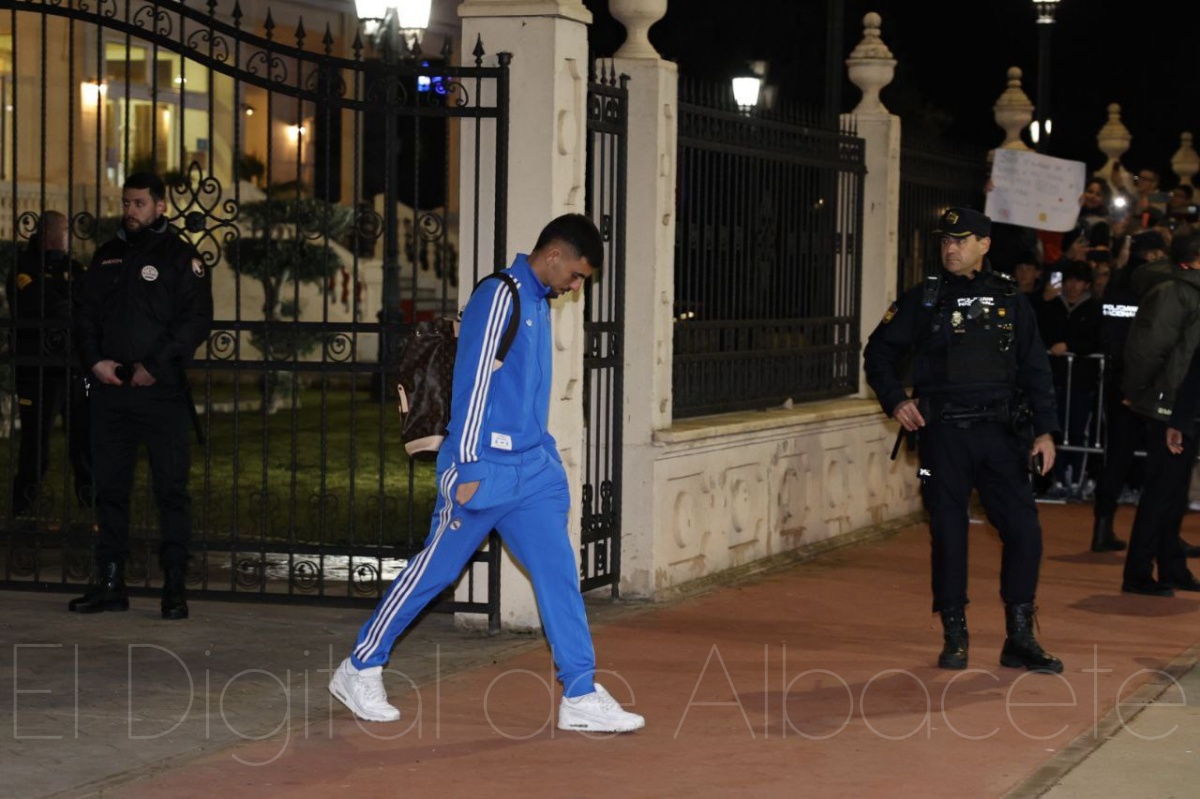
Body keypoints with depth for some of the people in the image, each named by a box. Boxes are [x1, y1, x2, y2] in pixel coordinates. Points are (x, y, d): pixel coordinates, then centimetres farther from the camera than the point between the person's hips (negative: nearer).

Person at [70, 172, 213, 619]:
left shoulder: (179, 256, -1)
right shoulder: (107, 256, 15)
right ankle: (110, 584, 15)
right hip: (110, 390, 5)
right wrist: (95, 360, -2)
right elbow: (86, 314, 16)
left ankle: (174, 587, -1)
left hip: (161, 391, -5)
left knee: (171, 489, -4)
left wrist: (156, 366, -15)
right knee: (110, 488, 8)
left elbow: (197, 320, -8)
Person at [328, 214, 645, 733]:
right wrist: (468, 468, -19)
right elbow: (473, 382, -18)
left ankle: (581, 697, 1)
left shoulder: (538, 303, 14)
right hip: (488, 469, -8)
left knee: (558, 570, 0)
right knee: (435, 569, 2)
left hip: (532, 470, 8)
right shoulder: (501, 297, -13)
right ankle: (359, 670, 17)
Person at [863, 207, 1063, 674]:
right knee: (948, 534, 1)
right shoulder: (922, 300, 6)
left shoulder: (1010, 302, 9)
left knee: (1024, 530, -5)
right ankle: (954, 637, 12)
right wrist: (895, 401, -3)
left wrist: (1045, 430, 1)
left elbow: (1035, 370, 10)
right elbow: (879, 353, 12)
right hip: (942, 434, -1)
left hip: (999, 433, 1)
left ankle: (1020, 640, 5)